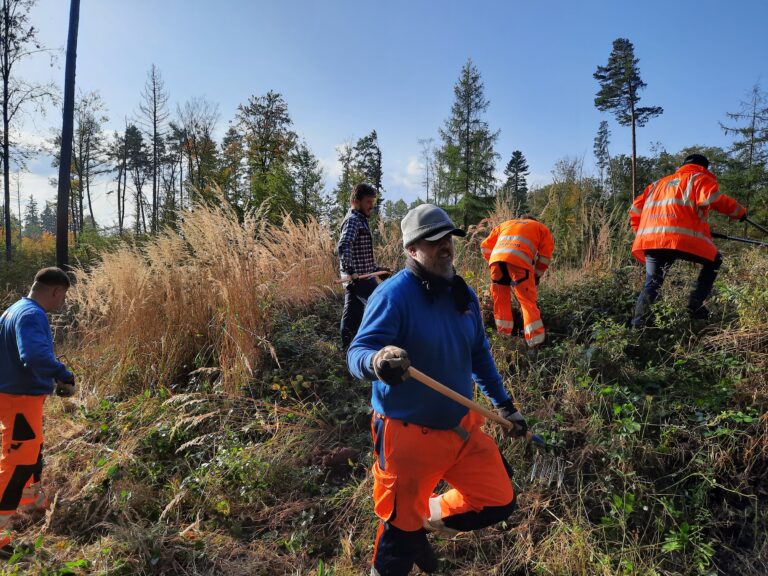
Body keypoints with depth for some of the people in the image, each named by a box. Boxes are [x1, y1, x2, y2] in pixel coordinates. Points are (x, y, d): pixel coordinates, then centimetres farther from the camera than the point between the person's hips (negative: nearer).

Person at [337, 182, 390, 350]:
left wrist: (376, 269, 26)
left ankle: (347, 347, 18)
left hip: (357, 278, 10)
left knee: (352, 315, 12)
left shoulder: (360, 221, 19)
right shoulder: (353, 220, -13)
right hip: (359, 278, -10)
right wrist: (349, 271, -38)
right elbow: (343, 247, -28)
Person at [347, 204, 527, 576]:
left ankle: (430, 517, 35)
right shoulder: (393, 294, -19)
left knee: (499, 502, 11)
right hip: (409, 436, -6)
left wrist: (504, 404, 18)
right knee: (401, 531, 7)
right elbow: (356, 355, -27)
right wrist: (377, 361, -50)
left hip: (462, 427, 6)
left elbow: (479, 355, 16)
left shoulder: (464, 294, 4)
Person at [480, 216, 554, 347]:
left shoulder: (504, 224, 37)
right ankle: (535, 342, -5)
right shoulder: (541, 228, 30)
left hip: (496, 258, 3)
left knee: (500, 301, 16)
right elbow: (545, 255, 19)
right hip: (519, 261, -3)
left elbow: (485, 246, 30)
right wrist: (537, 275, 28)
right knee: (528, 302, 1)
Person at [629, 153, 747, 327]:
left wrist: (642, 234, 34)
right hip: (682, 238, -5)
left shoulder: (658, 183, 33)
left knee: (652, 283, 14)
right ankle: (695, 306, 11)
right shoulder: (699, 178, 17)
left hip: (649, 240, 5)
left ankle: (638, 323, -6)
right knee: (714, 261, 20)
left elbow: (635, 211, 28)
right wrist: (739, 211, 10)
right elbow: (712, 198, -3)